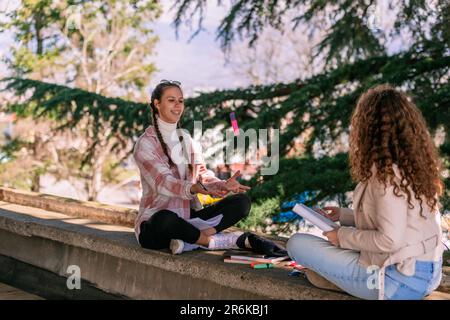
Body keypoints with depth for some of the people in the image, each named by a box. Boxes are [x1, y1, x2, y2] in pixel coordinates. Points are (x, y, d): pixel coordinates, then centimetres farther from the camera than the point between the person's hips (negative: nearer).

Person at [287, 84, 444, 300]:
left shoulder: (386, 173, -20)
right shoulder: (415, 164, 6)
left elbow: (390, 240, -23)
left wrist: (342, 237, -8)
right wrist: (344, 215, 16)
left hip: (400, 282, -8)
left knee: (297, 243, -3)